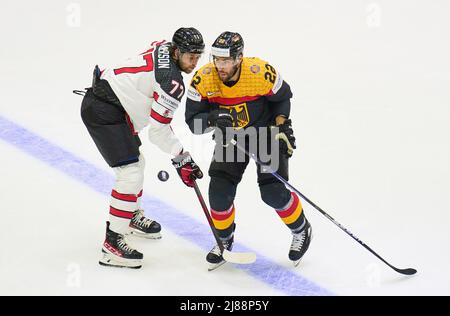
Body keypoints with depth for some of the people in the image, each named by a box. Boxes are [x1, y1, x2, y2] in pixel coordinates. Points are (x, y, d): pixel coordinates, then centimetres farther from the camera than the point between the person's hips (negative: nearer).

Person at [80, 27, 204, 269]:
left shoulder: (164, 48, 5)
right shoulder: (173, 81, -21)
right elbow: (158, 131, -19)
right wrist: (182, 159, -12)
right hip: (103, 113, -11)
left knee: (136, 162, 24)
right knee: (131, 174, -13)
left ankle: (132, 216, 45)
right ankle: (112, 243, -10)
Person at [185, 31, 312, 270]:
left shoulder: (262, 73, -27)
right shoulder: (203, 80, -22)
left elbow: (282, 97, -5)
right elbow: (193, 122, -16)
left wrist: (282, 126, -12)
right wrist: (214, 118, -35)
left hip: (266, 132, -2)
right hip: (230, 136, 3)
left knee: (274, 192, -12)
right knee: (219, 191, -9)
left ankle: (301, 230, 17)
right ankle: (224, 239, 18)